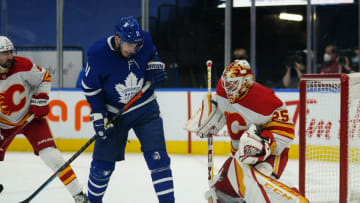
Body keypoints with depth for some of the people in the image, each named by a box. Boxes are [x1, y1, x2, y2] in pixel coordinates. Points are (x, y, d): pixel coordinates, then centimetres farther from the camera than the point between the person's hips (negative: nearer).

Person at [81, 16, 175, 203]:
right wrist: (98, 116, -10)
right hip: (114, 113, -1)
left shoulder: (144, 40, -14)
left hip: (145, 110, 1)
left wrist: (155, 66, -8)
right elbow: (90, 87, -8)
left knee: (157, 157, -11)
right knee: (103, 162, 5)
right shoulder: (98, 53, -20)